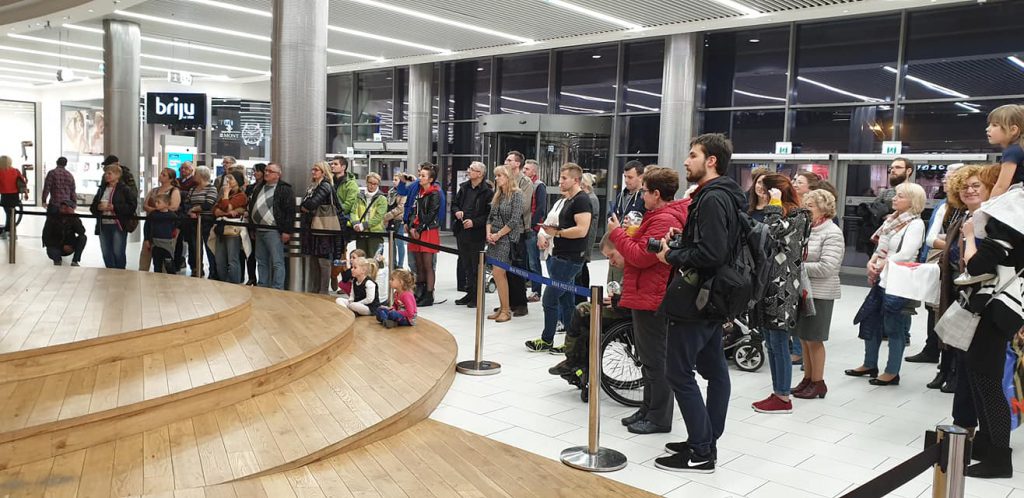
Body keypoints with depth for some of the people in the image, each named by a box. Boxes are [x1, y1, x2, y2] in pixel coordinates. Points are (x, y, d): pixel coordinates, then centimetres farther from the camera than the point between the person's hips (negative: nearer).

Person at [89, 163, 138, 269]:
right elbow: (92, 207, 17)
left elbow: (132, 206, -12)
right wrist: (98, 207, -6)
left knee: (118, 253, -3)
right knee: (106, 254, 9)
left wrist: (114, 207, -17)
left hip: (119, 226, -6)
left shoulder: (125, 189, -3)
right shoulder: (101, 189, 16)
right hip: (103, 226, 6)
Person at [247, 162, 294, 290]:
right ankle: (262, 287, 22)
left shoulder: (284, 189, -7)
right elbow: (252, 206, 25)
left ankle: (277, 290, -4)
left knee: (277, 262, -6)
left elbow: (290, 210, -12)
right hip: (259, 230, 8)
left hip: (274, 231, -8)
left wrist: (287, 231, -16)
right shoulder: (259, 187, 17)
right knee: (261, 262, 14)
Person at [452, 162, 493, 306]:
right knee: (464, 263, 12)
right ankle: (469, 293, 23)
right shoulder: (464, 187, 11)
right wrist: (457, 211, 0)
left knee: (475, 265, -1)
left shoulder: (487, 192, -9)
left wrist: (474, 222, -17)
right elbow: (454, 204, 21)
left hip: (477, 233, -7)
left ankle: (476, 297, 8)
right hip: (462, 231, 7)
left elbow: (490, 213, -12)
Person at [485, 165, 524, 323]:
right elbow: (490, 216, 16)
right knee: (499, 273, 7)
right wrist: (488, 232, -1)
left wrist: (498, 234, -12)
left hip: (507, 238, -7)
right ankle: (502, 308, 14)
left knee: (498, 272, -13)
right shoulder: (497, 195, 15)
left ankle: (506, 310, -5)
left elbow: (514, 220, -14)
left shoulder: (516, 194, -8)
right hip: (494, 238, 7)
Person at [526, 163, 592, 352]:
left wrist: (557, 232, -15)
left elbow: (581, 230, -24)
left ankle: (547, 340, 9)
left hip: (569, 260, -10)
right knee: (566, 300, 13)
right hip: (561, 257, 10)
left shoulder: (581, 200, -14)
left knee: (549, 299, -4)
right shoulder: (569, 200, 17)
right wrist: (552, 229, 10)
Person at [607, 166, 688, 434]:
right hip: (646, 297, 11)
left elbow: (641, 256, -21)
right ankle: (648, 409, 29)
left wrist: (617, 232, -11)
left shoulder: (664, 220, -19)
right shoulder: (660, 216, 16)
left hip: (651, 300, -11)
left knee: (655, 360, -2)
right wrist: (630, 234, 8)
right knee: (649, 358, 18)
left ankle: (659, 418, 7)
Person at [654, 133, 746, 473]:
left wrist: (672, 256, -16)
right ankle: (707, 441, 24)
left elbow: (711, 253, -28)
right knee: (714, 370, 14)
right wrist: (679, 242, 3)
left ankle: (701, 453, 2)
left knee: (679, 372, -5)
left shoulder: (712, 199, -18)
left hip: (696, 299, -11)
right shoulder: (721, 197, 14)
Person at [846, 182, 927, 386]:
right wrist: (872, 262, -4)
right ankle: (870, 365, 30)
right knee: (870, 322, 15)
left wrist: (881, 265, -12)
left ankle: (892, 372, 15)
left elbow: (905, 254, -21)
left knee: (894, 328, 2)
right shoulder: (892, 220, 12)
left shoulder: (915, 224, -12)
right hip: (881, 280, 8)